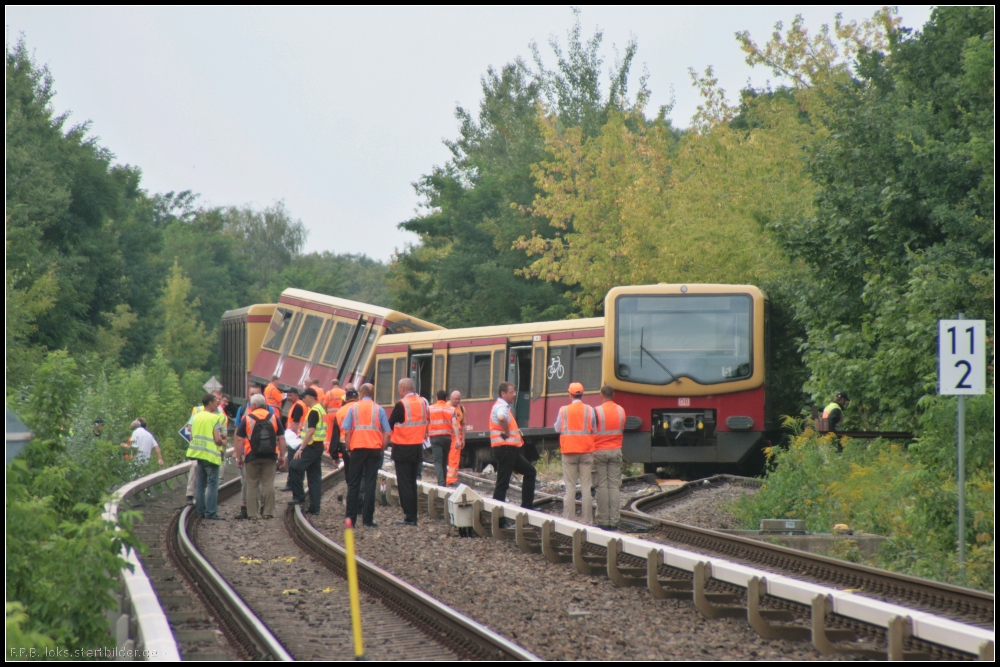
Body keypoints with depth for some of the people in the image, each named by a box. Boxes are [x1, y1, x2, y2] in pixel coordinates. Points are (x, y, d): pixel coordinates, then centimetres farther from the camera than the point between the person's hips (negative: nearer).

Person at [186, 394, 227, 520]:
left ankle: (200, 510, 15)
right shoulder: (214, 418, -12)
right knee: (212, 484, -4)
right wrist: (223, 443, 3)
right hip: (211, 455, -7)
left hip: (198, 453, 7)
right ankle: (211, 512, -9)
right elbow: (218, 439, -18)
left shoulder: (197, 417, 9)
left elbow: (192, 437, 15)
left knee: (201, 483, 14)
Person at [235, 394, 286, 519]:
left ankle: (252, 513, 4)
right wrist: (282, 456, 11)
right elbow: (281, 438, 5)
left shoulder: (247, 419, -3)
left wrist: (238, 457, 1)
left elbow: (239, 440, -5)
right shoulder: (274, 418, 5)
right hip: (270, 457, 2)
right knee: (268, 484, 6)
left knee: (252, 485, 5)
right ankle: (268, 512, 3)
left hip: (252, 456, -2)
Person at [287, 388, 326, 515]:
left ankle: (299, 497, -11)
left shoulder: (314, 411, -14)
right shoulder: (321, 409, 17)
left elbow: (311, 432, -21)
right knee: (315, 477, 9)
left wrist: (301, 448, -22)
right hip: (319, 446, 10)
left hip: (312, 446, -10)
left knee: (294, 467, -14)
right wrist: (302, 434, 22)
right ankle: (314, 507, 9)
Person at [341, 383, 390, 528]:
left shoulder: (353, 408, 2)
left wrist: (349, 447, 8)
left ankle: (351, 518, 2)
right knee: (370, 483, 1)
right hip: (374, 449, 0)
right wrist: (381, 448, 9)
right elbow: (387, 433, -1)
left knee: (353, 484, 6)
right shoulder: (379, 409, 4)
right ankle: (368, 519, -3)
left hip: (357, 448, 0)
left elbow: (347, 431, -3)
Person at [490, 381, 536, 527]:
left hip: (510, 449, 11)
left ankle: (526, 506, 19)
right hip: (504, 448, -11)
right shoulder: (501, 407, -14)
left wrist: (514, 431, 16)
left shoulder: (503, 406, 19)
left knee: (529, 471, 18)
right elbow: (501, 418, -39)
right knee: (502, 483, -8)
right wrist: (507, 432, -23)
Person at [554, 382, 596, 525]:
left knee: (570, 486, 3)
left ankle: (569, 519, 0)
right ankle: (587, 520, 2)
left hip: (569, 451, -1)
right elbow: (594, 430, 4)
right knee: (586, 486, 3)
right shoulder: (589, 410, -2)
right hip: (586, 451, 1)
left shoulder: (564, 410, -4)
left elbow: (558, 429, 3)